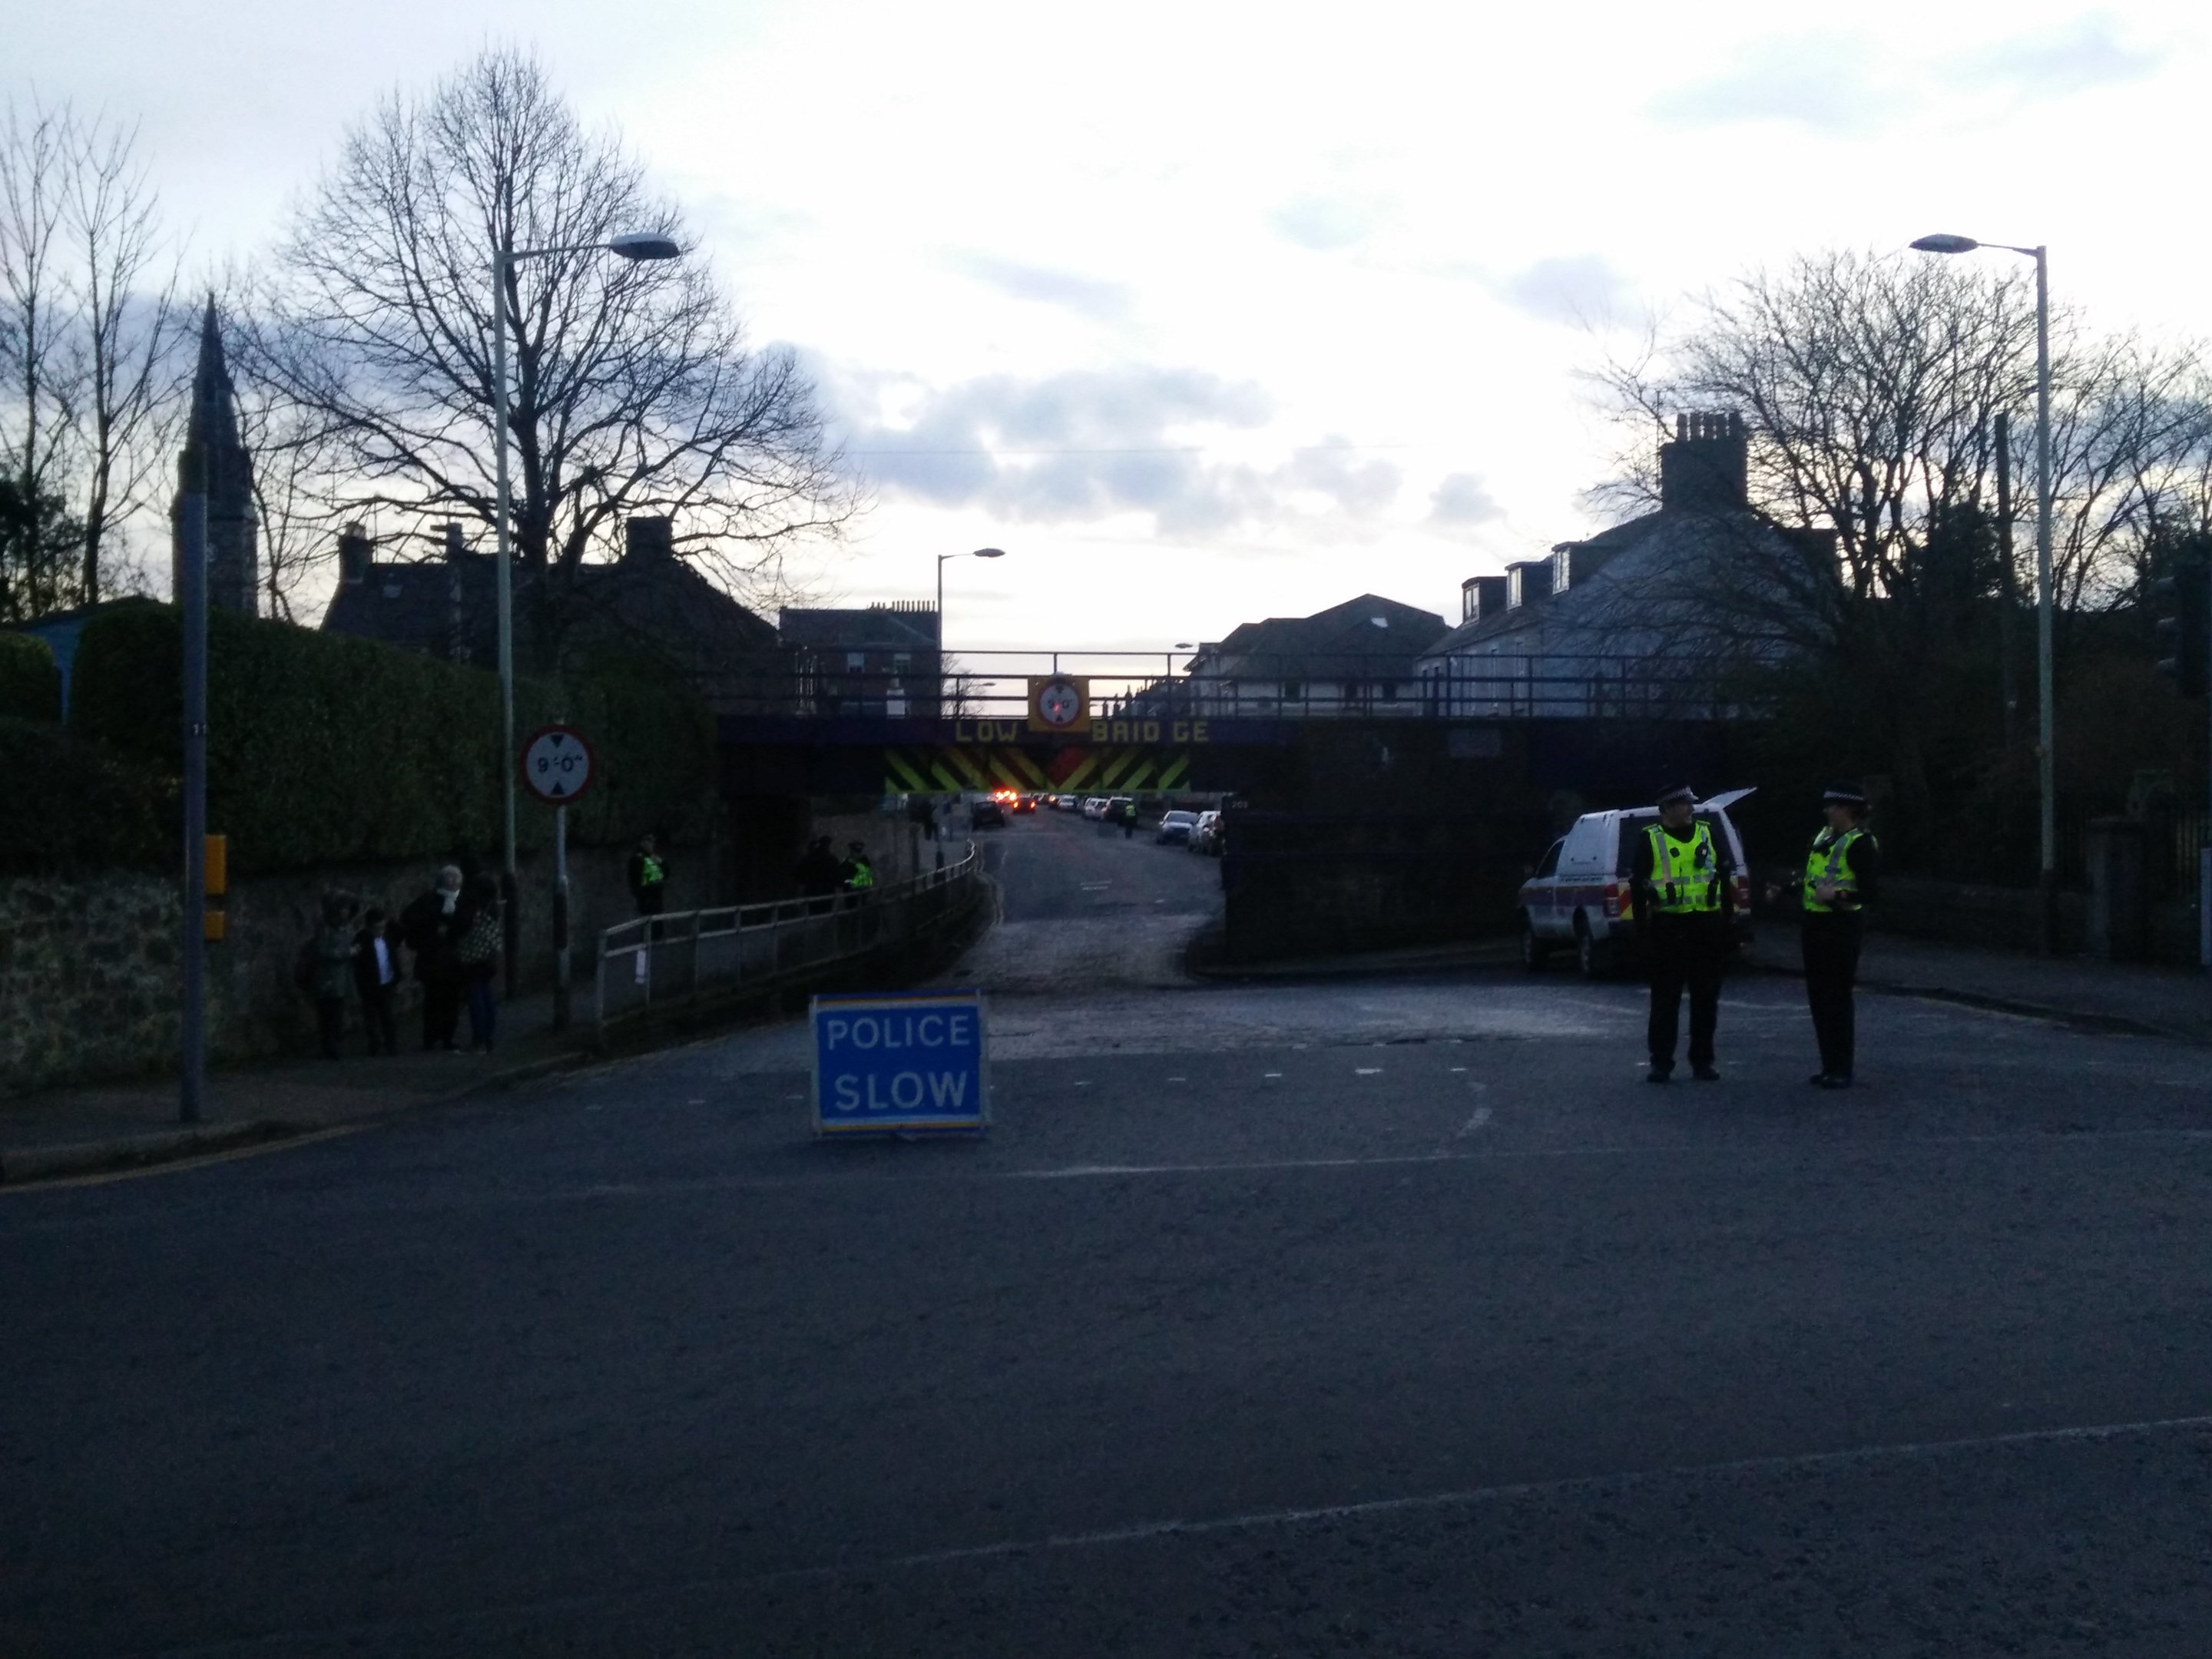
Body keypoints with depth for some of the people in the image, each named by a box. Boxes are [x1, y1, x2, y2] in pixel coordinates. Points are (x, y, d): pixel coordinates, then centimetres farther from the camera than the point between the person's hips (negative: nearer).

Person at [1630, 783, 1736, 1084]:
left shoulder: (1708, 835, 10)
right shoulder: (1649, 840, 0)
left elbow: (1725, 879, 14)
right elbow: (1638, 886, 0)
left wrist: (1728, 921, 9)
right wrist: (1643, 928, -5)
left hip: (1707, 926, 3)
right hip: (1667, 928, -3)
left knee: (1706, 997, 6)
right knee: (1665, 997, 1)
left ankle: (1702, 1061, 15)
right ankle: (1661, 1062, 7)